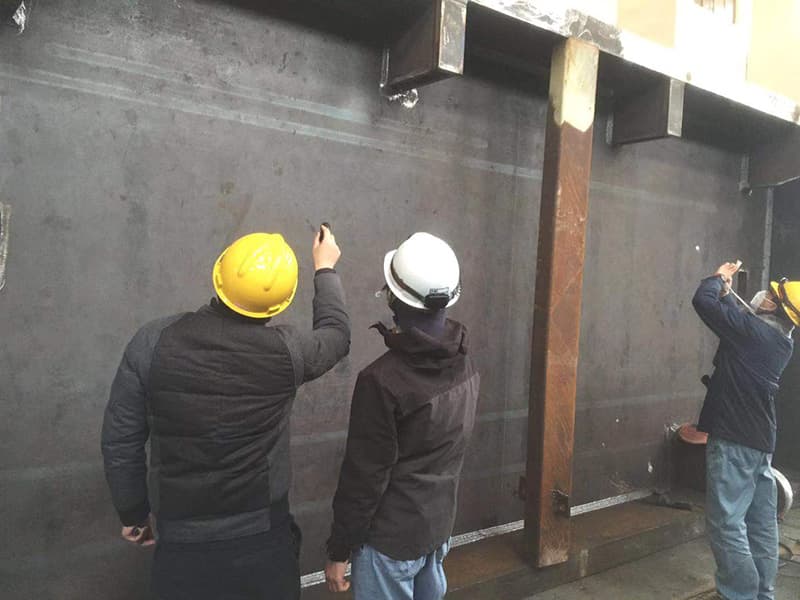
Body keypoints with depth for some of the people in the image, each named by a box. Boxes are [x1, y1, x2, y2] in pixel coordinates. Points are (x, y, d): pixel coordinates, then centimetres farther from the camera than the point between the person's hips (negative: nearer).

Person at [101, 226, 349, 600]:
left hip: (182, 543, 1)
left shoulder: (152, 343, -13)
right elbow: (336, 335, 7)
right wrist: (325, 269, 21)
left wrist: (133, 513, 12)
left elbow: (120, 442, -5)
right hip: (263, 541, -1)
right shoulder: (285, 351, -16)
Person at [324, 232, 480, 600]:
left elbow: (365, 474, -20)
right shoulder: (466, 368, -2)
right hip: (439, 525, 7)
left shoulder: (383, 380, -25)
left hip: (391, 537, -7)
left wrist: (339, 549, -10)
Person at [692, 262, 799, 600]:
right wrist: (726, 293, 25)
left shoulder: (752, 329, -15)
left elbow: (702, 300, -13)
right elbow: (735, 324, 24)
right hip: (761, 442, 9)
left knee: (726, 522, -4)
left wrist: (720, 278, 4)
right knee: (762, 523, 14)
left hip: (734, 441, -9)